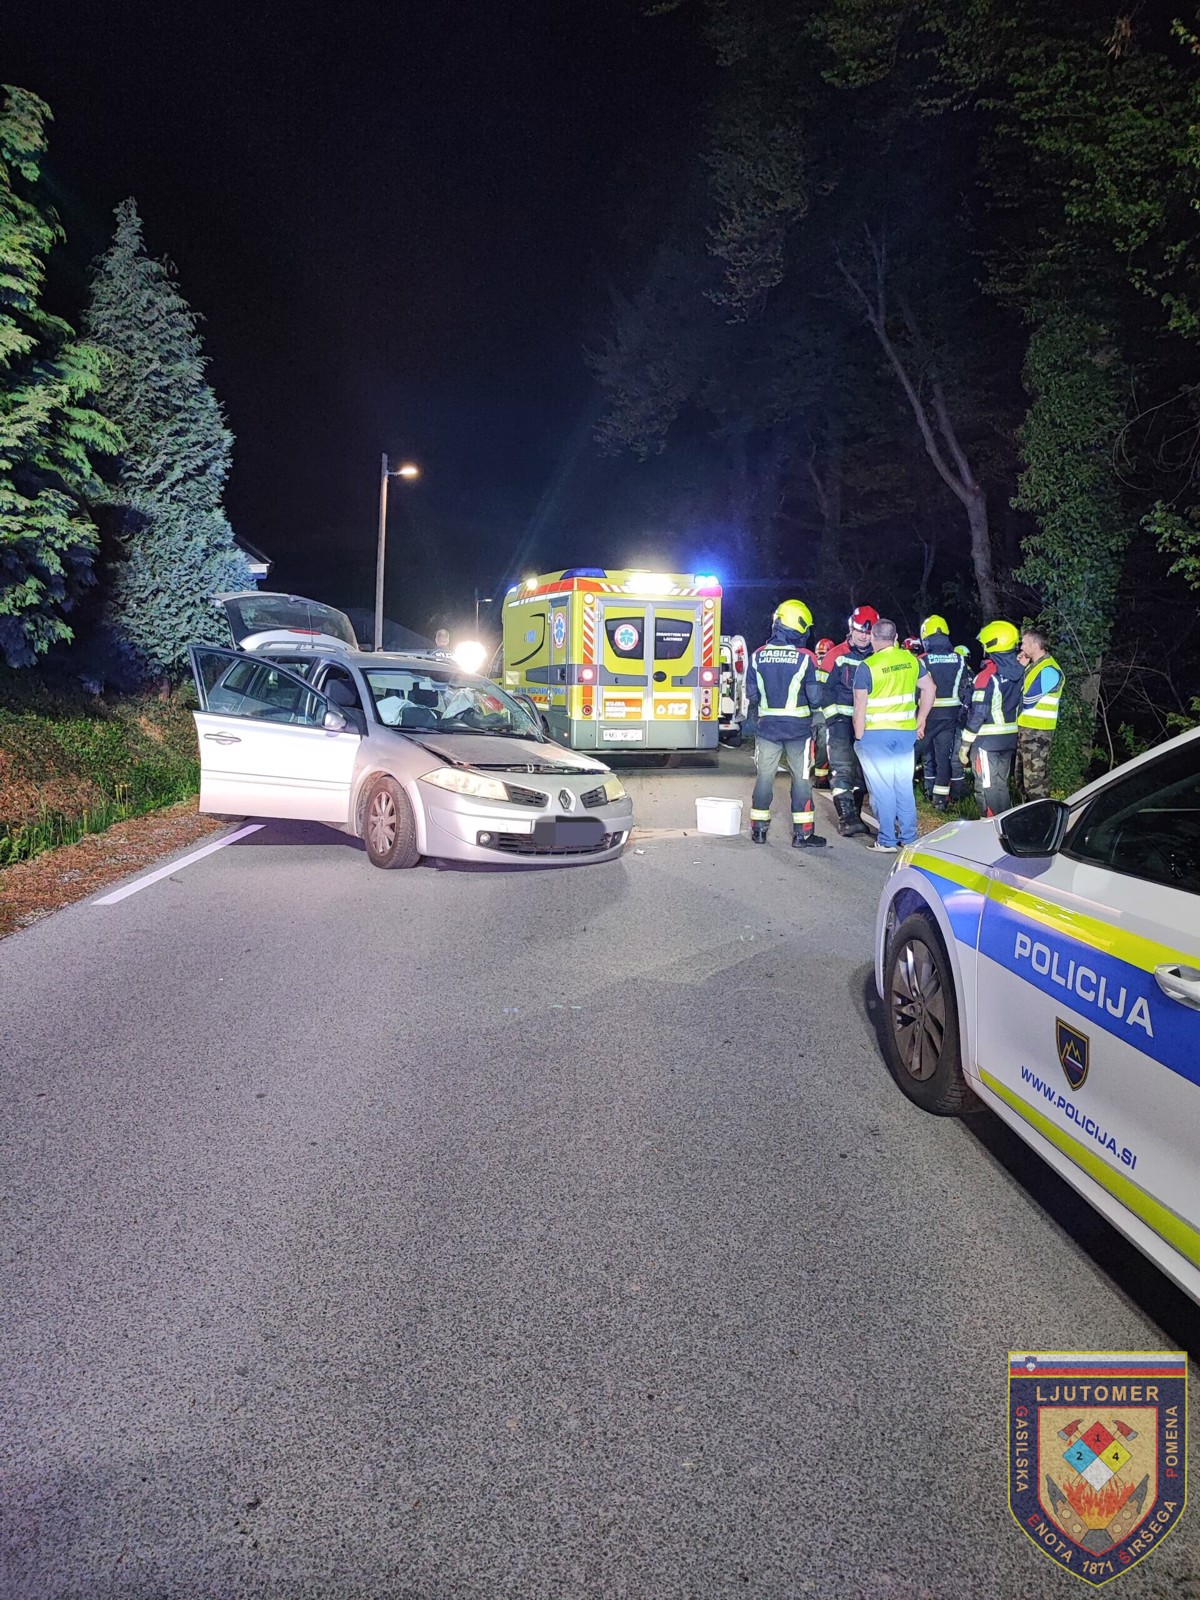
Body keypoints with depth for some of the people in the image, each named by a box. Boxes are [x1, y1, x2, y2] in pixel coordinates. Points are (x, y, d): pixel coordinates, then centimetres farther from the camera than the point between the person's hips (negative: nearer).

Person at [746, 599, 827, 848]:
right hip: (798, 728, -3)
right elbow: (815, 697, -9)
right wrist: (814, 712, 12)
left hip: (767, 727, 3)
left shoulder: (758, 655, -3)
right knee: (801, 779, 6)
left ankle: (759, 829, 17)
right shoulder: (805, 658, -12)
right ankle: (802, 834, 10)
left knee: (764, 776, 12)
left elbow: (752, 695, 3)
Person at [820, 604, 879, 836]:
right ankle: (845, 818, -12)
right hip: (841, 720, -5)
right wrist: (833, 717, -11)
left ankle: (855, 815, 20)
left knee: (863, 770, 10)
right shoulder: (836, 656, -5)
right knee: (842, 768, -11)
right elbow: (824, 689, -4)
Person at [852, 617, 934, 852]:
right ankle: (909, 839, 19)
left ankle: (887, 841, 7)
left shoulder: (867, 667, -11)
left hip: (876, 734, -5)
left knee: (882, 789, 2)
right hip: (906, 732, 5)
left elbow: (860, 706, -12)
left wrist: (859, 736, -5)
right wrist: (921, 720, 18)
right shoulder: (912, 659, 4)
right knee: (904, 787, 12)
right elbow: (929, 688, 11)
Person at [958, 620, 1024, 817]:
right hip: (1010, 739, 8)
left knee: (988, 788, -1)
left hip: (987, 741, -8)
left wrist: (965, 744, -12)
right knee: (1001, 785, 18)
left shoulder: (988, 675, -18)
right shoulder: (1019, 672, 4)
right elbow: (1019, 706, 11)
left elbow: (978, 713, -19)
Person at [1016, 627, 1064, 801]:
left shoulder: (1048, 670, -17)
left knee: (1034, 779, -7)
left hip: (1037, 731, -10)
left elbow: (1026, 701, -21)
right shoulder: (1034, 665, 14)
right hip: (1025, 728, 10)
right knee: (1022, 777, 17)